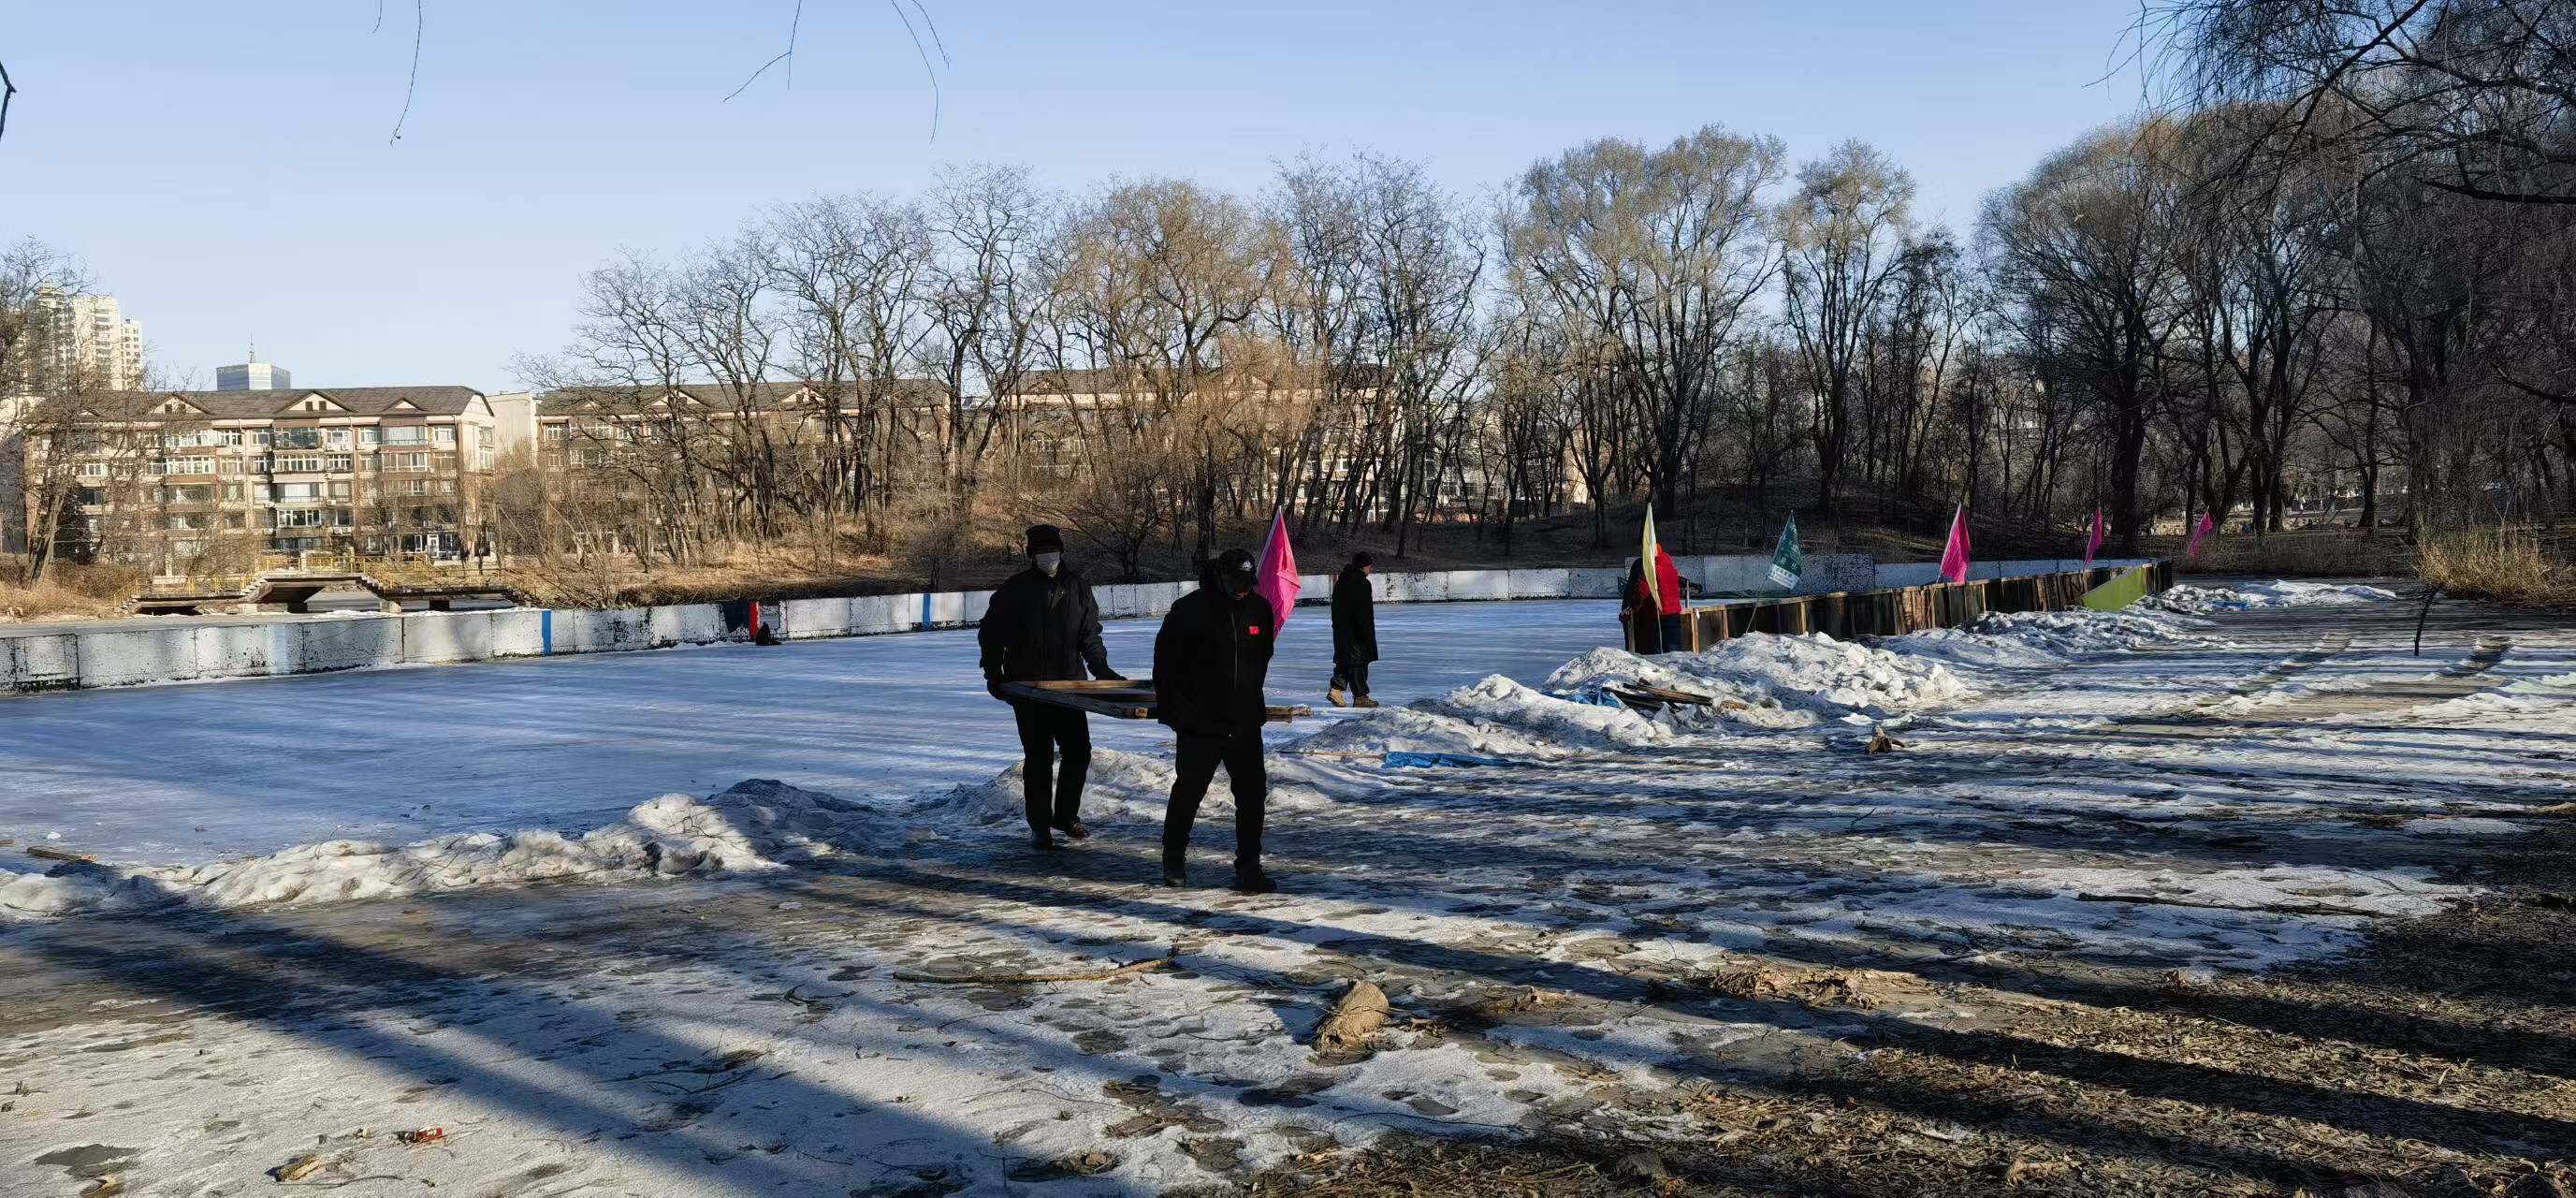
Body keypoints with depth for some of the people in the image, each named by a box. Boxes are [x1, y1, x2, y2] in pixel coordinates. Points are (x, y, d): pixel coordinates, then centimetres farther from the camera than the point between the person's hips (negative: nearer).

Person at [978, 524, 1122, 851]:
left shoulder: (1078, 587, 4)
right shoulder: (1015, 589, -5)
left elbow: (1089, 636, 12)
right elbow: (990, 634, 2)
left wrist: (1103, 671, 6)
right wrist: (994, 676, -4)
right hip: (1027, 687, -3)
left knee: (1078, 750, 4)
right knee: (1038, 757, 1)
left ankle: (1066, 815, 23)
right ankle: (1039, 826, 11)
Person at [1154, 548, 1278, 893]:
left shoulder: (1260, 609, 6)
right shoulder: (1189, 609, -10)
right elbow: (1165, 661, -5)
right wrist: (1172, 707, -7)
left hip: (1245, 725, 4)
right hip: (1200, 725, -4)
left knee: (1253, 796, 0)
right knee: (1187, 793, 7)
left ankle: (1249, 868, 8)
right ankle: (1173, 858, 29)